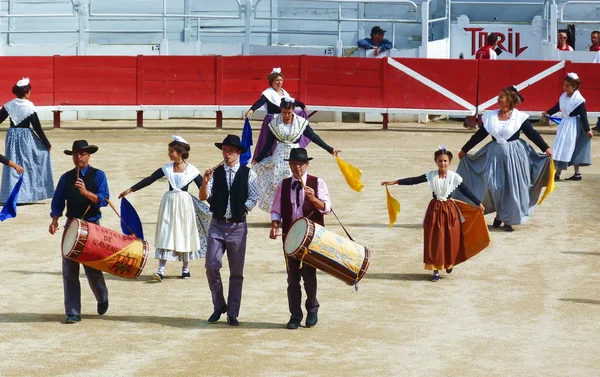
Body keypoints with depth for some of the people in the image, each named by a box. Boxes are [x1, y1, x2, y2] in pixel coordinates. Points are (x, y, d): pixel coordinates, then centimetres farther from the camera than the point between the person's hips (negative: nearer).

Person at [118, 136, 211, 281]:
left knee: (184, 235, 6)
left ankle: (185, 269, 22)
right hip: (169, 204, 2)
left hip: (184, 204, -2)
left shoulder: (191, 171, -5)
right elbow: (149, 180, 3)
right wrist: (130, 190, 1)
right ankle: (161, 271, -8)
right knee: (165, 235, -5)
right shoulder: (166, 168, 2)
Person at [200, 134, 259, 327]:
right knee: (211, 266, -7)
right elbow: (204, 197, -6)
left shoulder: (248, 174, -1)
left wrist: (241, 211, -11)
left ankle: (232, 313, 11)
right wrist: (204, 182, -23)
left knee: (236, 272, 4)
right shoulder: (215, 173, 2)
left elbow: (253, 199, -1)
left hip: (238, 226, -1)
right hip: (217, 224, 1)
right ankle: (219, 306, 12)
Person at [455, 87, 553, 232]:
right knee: (493, 186, -6)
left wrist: (546, 148, -11)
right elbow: (479, 135, 12)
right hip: (495, 155, 2)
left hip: (514, 155, -2)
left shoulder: (520, 117, -4)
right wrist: (464, 149, 17)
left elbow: (532, 134, -2)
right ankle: (499, 214, 17)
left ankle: (508, 220, 12)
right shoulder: (490, 116, 4)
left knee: (512, 187, 0)